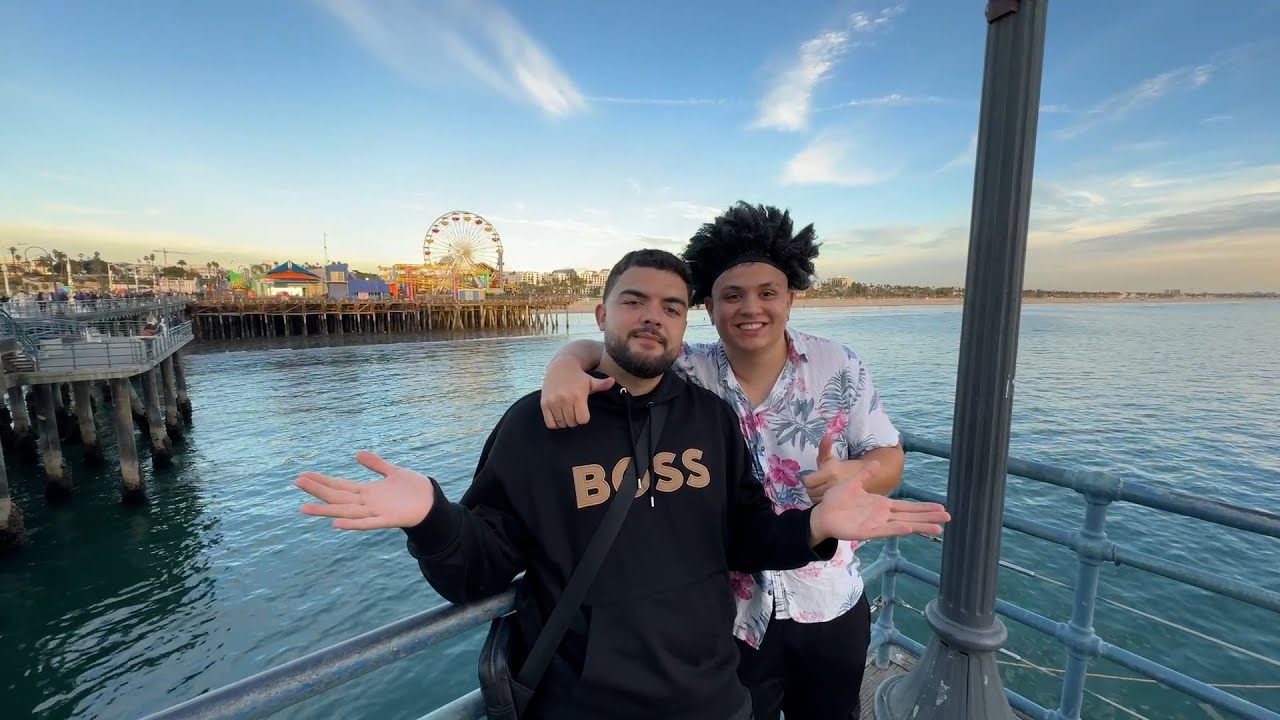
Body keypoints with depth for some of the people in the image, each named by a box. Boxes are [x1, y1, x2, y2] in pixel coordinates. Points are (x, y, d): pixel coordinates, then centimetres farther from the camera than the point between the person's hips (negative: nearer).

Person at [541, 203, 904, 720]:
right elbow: (595, 348, -12)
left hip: (830, 605, 2)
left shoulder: (840, 368, -9)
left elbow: (889, 460, -4)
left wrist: (852, 475, -28)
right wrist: (564, 367, -36)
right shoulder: (686, 373, -13)